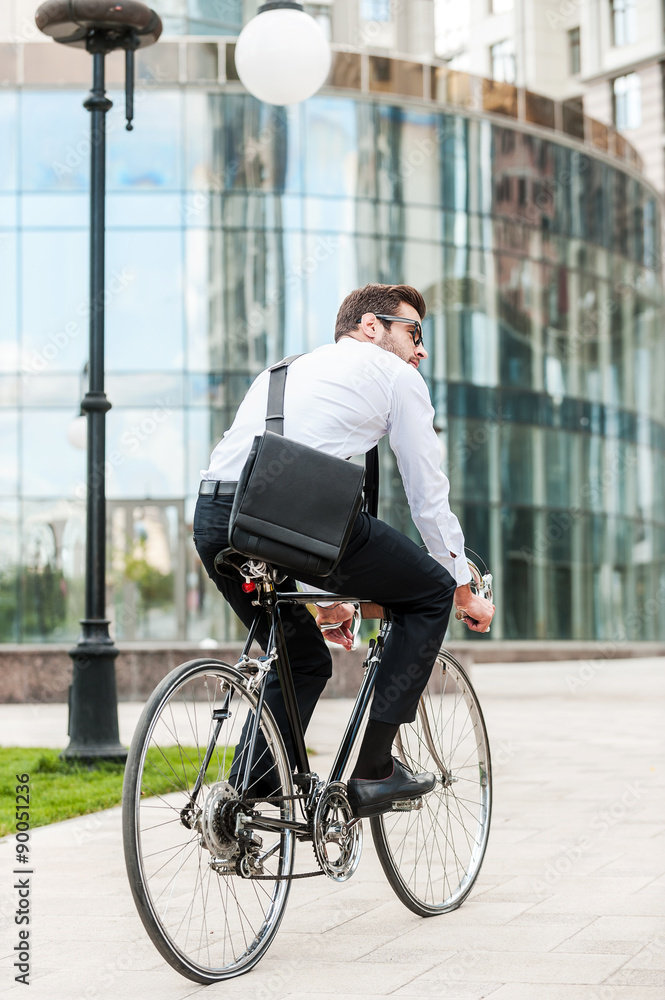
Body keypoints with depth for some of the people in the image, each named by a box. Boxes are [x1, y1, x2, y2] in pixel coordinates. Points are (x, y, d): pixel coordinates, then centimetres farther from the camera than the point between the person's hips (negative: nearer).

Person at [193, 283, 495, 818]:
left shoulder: (288, 368, 38)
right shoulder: (394, 374, 18)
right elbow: (429, 495, 19)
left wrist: (325, 599, 50)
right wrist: (465, 590, 32)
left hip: (213, 520, 7)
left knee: (304, 659, 27)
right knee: (432, 592, 14)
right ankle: (375, 770, 10)